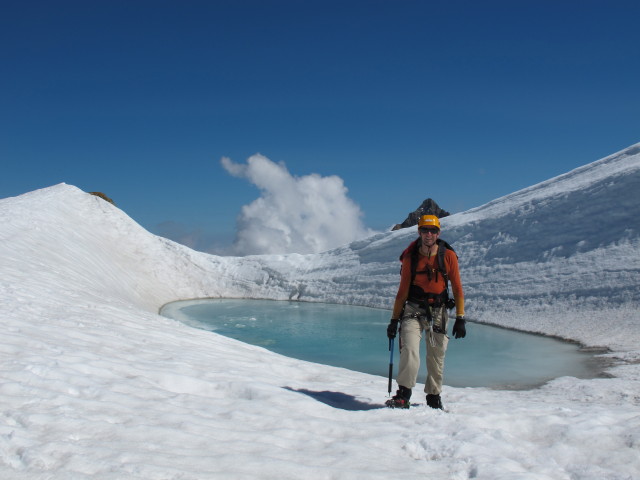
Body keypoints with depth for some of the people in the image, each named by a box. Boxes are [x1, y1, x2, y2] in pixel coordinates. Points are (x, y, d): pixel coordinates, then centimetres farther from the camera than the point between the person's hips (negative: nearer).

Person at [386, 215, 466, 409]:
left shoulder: (448, 256, -4)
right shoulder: (410, 258, -2)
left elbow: (457, 288, -1)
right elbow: (403, 291, 4)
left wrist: (460, 319, -7)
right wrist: (394, 320, 3)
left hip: (438, 311, 1)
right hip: (414, 309, -1)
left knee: (437, 357, 7)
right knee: (409, 350, -20)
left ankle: (434, 396, 25)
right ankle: (403, 395, -16)